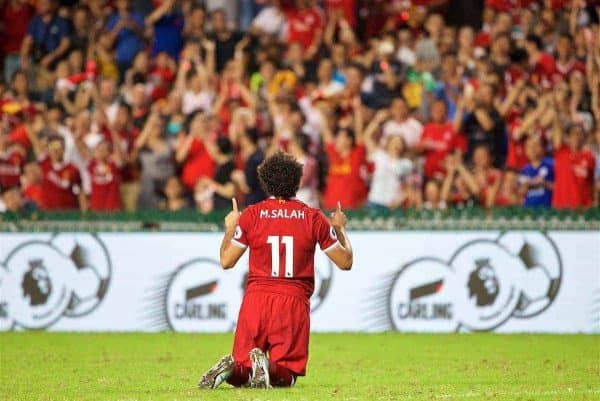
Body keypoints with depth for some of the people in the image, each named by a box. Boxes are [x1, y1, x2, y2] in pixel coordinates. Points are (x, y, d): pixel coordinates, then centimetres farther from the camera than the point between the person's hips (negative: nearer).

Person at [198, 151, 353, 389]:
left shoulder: (251, 215, 1)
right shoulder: (313, 218, 1)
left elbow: (226, 260, 5)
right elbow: (345, 261, 7)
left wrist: (230, 229, 22)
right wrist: (340, 229, 25)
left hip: (256, 298, 1)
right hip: (294, 301, -1)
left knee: (239, 375, 11)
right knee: (285, 376, 6)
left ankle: (233, 368, -26)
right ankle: (270, 369, -30)